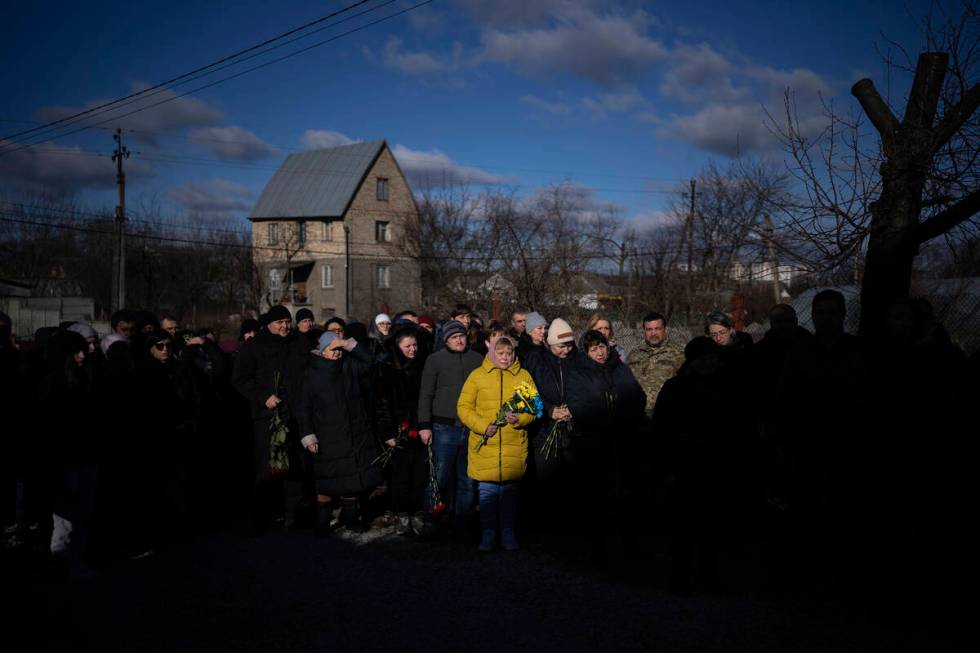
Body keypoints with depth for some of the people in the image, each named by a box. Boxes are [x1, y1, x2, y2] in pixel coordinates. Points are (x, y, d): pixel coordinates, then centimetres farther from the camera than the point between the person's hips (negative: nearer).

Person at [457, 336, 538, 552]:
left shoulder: (523, 376, 7)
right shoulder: (477, 375, 2)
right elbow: (463, 407, 1)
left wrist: (520, 418, -14)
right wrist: (482, 426, -12)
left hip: (514, 445, 1)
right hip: (484, 444, -1)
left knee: (509, 489, 9)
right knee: (487, 490, 4)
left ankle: (508, 532, 21)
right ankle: (488, 533, 16)